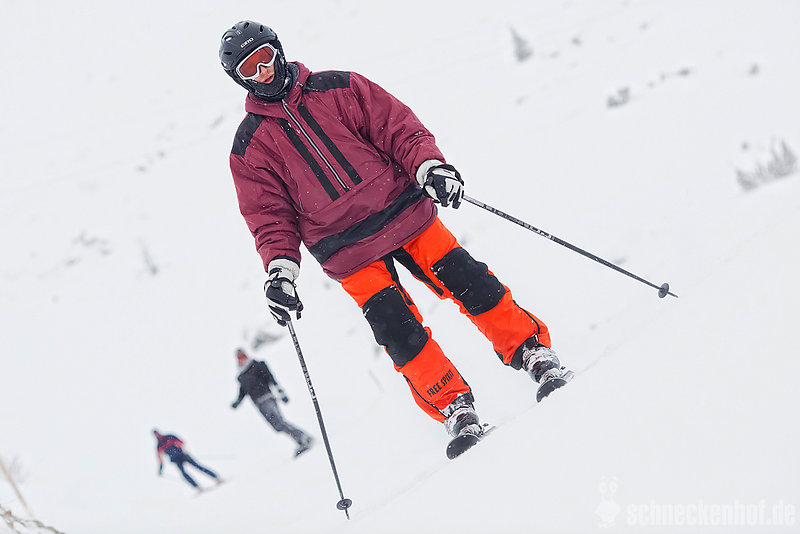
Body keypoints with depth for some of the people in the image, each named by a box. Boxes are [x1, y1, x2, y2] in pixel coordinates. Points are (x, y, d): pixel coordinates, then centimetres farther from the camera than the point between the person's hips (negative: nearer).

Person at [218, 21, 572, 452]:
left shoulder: (338, 89, 5)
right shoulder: (250, 148, 4)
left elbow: (398, 127, 2)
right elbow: (270, 218, 3)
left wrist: (429, 165, -16)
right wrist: (280, 270, -14)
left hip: (404, 211, 1)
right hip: (349, 253, -1)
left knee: (469, 282, -7)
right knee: (399, 332, -12)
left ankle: (533, 352, 6)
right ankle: (454, 407, -1)